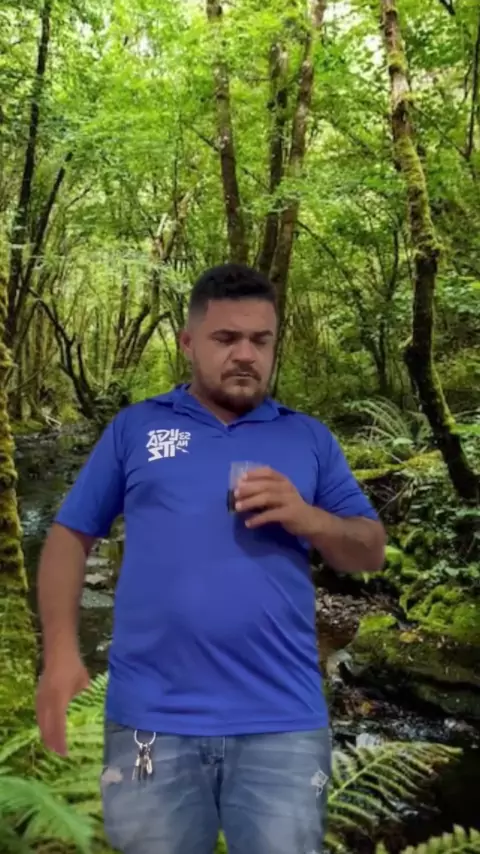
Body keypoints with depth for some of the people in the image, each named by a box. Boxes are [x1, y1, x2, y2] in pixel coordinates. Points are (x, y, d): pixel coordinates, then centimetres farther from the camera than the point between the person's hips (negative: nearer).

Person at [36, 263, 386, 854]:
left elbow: (371, 551, 8)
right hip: (150, 721, 0)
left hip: (283, 723, 0)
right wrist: (60, 649, -5)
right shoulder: (135, 428, 7)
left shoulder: (309, 437, 9)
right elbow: (70, 535, 7)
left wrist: (307, 518, -12)